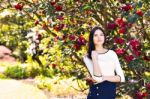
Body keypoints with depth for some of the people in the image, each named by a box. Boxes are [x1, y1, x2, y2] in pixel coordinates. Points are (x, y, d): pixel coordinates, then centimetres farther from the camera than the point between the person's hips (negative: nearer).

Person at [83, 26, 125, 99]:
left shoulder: (112, 53, 7)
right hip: (96, 93, -2)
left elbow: (121, 78, 1)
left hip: (111, 92, 2)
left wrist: (104, 78, -12)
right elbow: (97, 78, -17)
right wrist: (94, 57, -13)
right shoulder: (87, 57, -1)